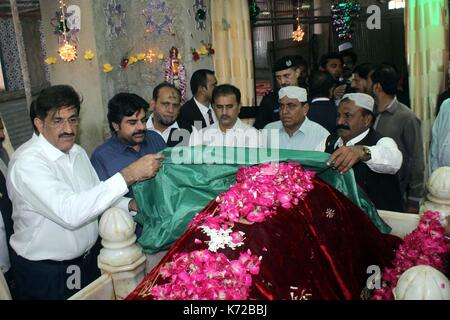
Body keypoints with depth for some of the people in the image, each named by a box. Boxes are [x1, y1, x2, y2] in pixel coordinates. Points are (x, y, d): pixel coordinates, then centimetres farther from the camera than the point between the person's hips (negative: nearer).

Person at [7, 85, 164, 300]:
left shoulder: (78, 153, 1)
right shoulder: (28, 165, -24)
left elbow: (97, 196, 9)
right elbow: (70, 212, -37)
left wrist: (130, 204, -10)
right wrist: (128, 175, -39)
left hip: (88, 260, 7)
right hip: (44, 274, -6)